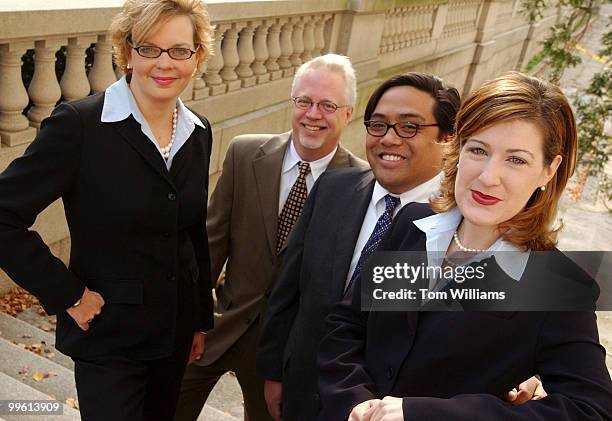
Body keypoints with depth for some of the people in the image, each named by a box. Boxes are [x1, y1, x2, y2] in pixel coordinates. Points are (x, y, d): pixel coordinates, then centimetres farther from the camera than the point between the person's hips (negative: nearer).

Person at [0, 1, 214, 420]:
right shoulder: (79, 123, -18)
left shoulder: (199, 132, 0)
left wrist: (202, 319, 12)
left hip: (176, 331, 6)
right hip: (108, 338, -5)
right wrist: (68, 295, -16)